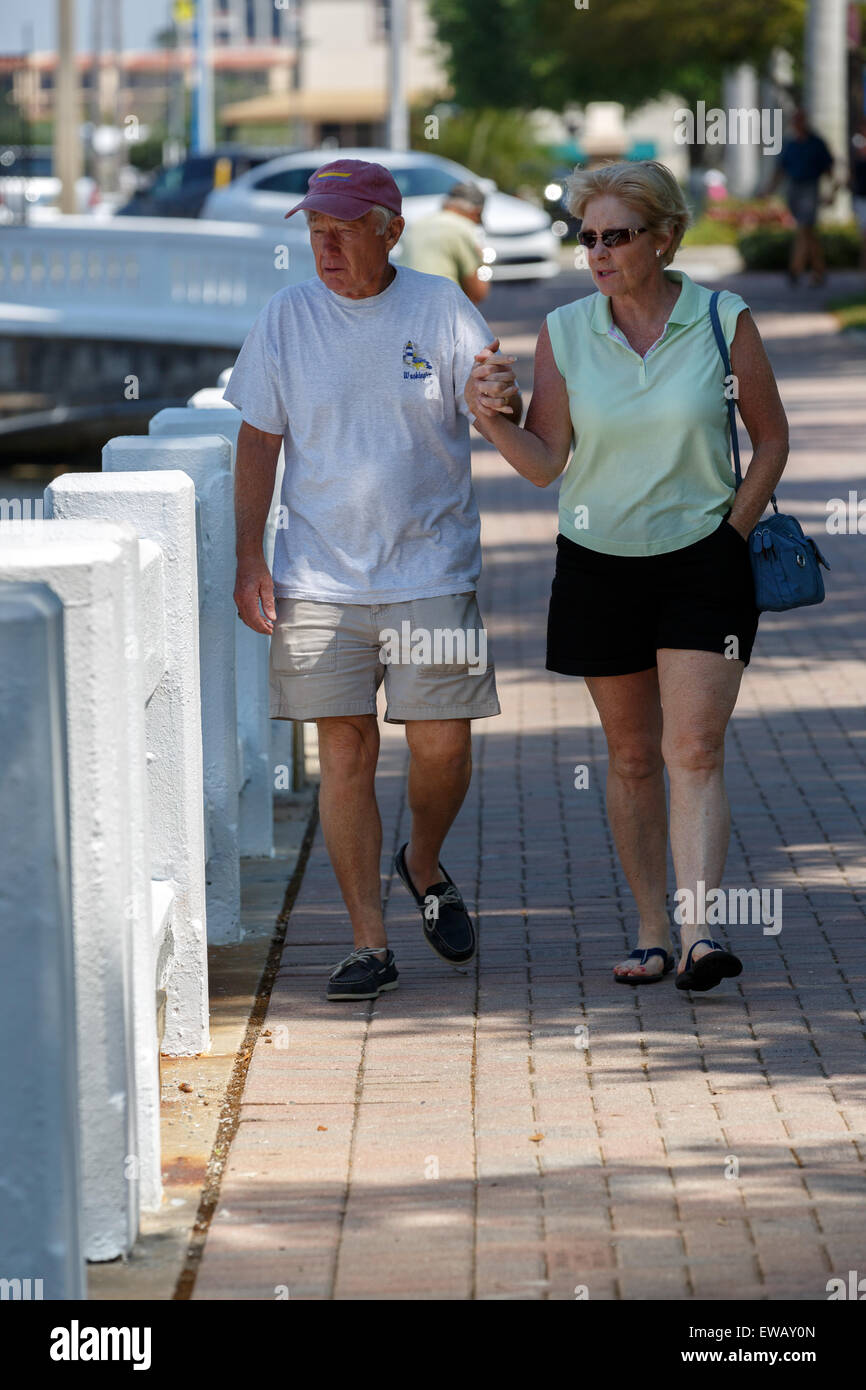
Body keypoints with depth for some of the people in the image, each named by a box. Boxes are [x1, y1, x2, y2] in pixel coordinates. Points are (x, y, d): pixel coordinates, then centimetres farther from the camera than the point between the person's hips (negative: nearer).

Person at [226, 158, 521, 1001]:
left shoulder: (442, 310, 0)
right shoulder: (287, 317, 3)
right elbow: (258, 442, 7)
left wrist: (499, 398, -26)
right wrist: (249, 559, 0)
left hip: (431, 573, -1)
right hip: (319, 577, 1)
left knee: (442, 746, -1)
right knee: (345, 753, -2)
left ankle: (423, 867, 30)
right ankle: (369, 942, 4)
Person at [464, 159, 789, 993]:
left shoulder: (723, 323, -4)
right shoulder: (564, 333, -1)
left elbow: (771, 438, 6)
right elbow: (545, 464, -1)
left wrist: (734, 532, -1)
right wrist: (492, 417, -19)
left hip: (702, 564, -2)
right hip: (599, 568, 2)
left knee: (694, 751, -12)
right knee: (632, 757, 9)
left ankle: (699, 934, -20)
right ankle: (651, 933, 18)